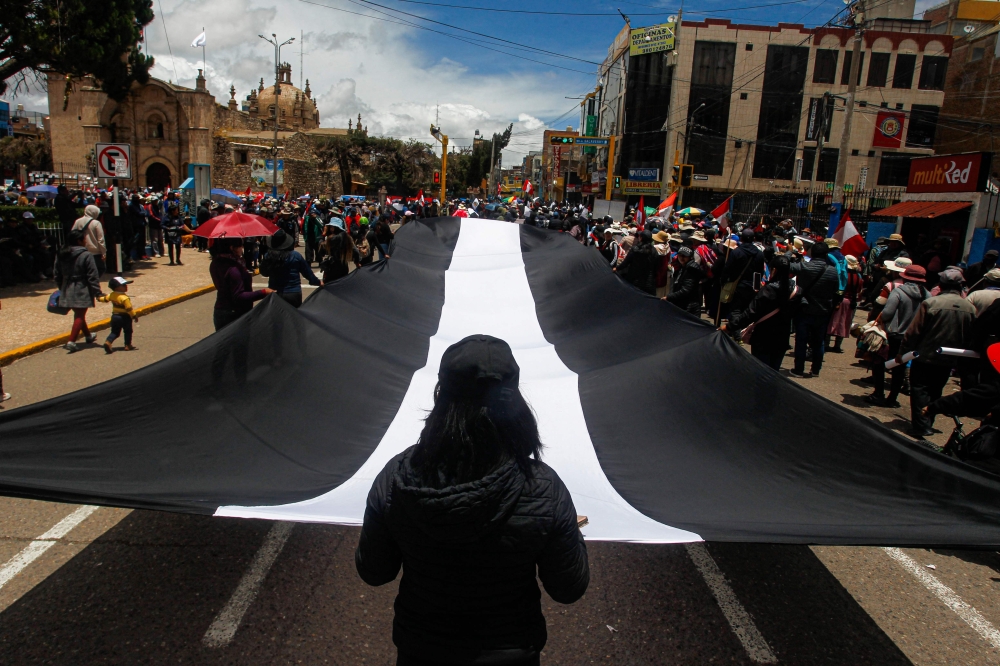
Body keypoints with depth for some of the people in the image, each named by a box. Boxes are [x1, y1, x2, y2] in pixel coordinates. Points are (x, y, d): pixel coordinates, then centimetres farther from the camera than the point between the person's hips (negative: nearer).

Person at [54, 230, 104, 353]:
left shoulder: (62, 255, 7)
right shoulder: (86, 255, -14)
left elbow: (57, 275, 13)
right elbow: (93, 277, -16)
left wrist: (62, 288, 24)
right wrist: (98, 293, -14)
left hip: (67, 291, 7)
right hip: (82, 291, -7)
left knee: (78, 314, 21)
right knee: (80, 316, -2)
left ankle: (88, 335, 38)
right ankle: (71, 341, -11)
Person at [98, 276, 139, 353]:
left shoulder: (111, 295, -1)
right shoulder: (124, 298, -24)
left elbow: (105, 299, 16)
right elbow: (129, 309, -22)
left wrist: (99, 298, 38)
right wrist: (134, 316, -11)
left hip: (114, 316, 6)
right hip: (125, 317, -6)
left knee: (114, 332, 14)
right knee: (128, 331, 12)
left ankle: (108, 342, -6)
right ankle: (128, 345, 17)